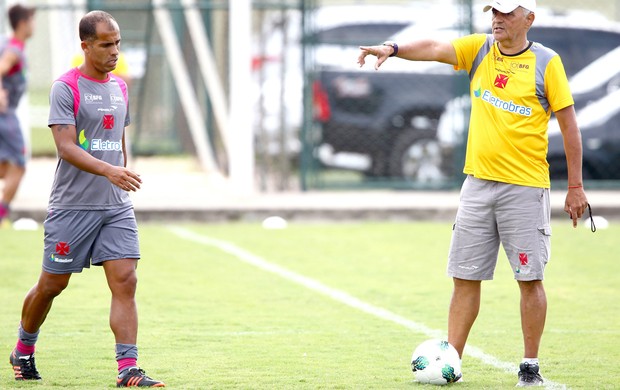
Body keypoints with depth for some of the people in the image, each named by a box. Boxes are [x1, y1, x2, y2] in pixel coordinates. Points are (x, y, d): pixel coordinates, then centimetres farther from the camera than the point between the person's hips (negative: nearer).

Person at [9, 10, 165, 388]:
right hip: (72, 206, -5)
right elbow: (66, 147, -18)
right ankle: (24, 350, 30)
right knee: (52, 285, 6)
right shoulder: (65, 88, -9)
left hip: (117, 207, 5)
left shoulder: (119, 87, 12)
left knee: (125, 281, -9)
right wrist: (109, 171, -30)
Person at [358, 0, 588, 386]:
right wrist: (393, 48, -28)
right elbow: (435, 49, -8)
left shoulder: (547, 62, -4)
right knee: (465, 277, 5)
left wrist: (575, 187, -4)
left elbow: (569, 123, -3)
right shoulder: (480, 49, 7)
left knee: (530, 279, -1)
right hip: (478, 181, 4)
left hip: (525, 187, -4)